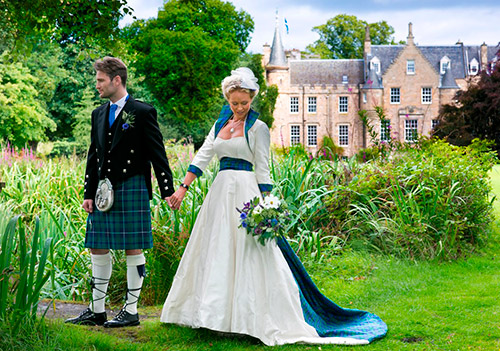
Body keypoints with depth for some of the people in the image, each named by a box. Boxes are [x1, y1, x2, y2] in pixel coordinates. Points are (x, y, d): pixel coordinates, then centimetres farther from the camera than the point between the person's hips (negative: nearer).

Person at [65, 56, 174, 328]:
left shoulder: (143, 112, -4)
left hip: (132, 189, -7)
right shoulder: (99, 114, 15)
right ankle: (97, 311, 18)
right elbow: (93, 157, 17)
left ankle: (131, 310, 8)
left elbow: (158, 154, -5)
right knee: (98, 249, 8)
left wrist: (167, 190, -8)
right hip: (105, 191, 7)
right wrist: (89, 193, 12)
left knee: (133, 249, -1)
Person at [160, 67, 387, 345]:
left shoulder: (258, 128, -2)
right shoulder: (220, 124, 15)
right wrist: (183, 188, 5)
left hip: (246, 192, -6)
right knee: (214, 252, 9)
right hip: (220, 192, 6)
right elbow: (202, 158, 13)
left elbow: (263, 170, -5)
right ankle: (216, 314, 19)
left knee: (250, 256, -8)